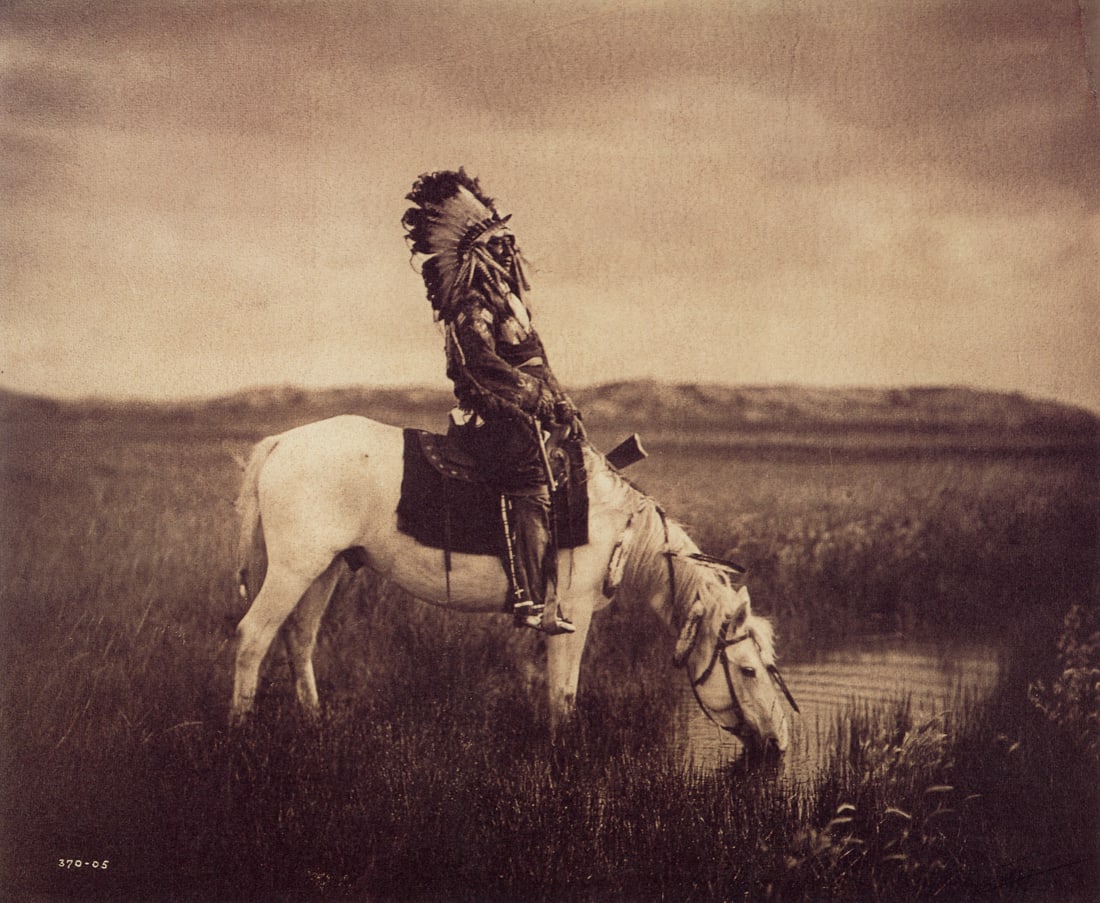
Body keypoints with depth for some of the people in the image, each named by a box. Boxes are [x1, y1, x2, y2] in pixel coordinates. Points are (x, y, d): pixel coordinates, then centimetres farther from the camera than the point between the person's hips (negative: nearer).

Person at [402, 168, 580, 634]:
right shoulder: (472, 304, -10)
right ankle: (531, 602, -24)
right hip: (496, 416, -10)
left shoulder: (505, 291, 20)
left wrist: (562, 402, 14)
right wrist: (540, 398, -22)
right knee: (530, 494, -20)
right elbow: (482, 363, -23)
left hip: (520, 415, 10)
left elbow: (535, 358, 24)